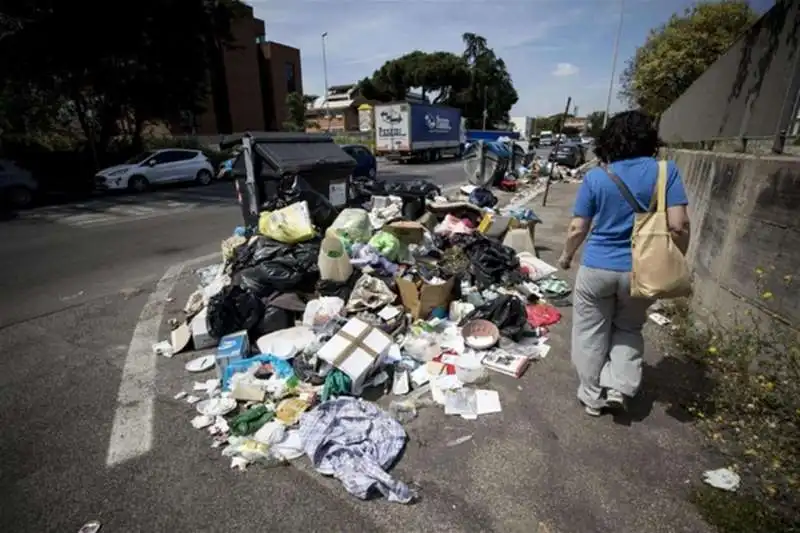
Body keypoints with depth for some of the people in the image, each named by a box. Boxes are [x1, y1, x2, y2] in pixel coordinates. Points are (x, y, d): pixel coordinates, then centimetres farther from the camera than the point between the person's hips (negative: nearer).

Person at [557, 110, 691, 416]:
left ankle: (592, 397, 28)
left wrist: (566, 256, 14)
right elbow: (678, 226, -11)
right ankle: (619, 388, 16)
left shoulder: (595, 178, -6)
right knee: (629, 330, 26)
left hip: (596, 268, -1)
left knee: (591, 334, 15)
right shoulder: (666, 171, -6)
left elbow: (577, 229, -4)